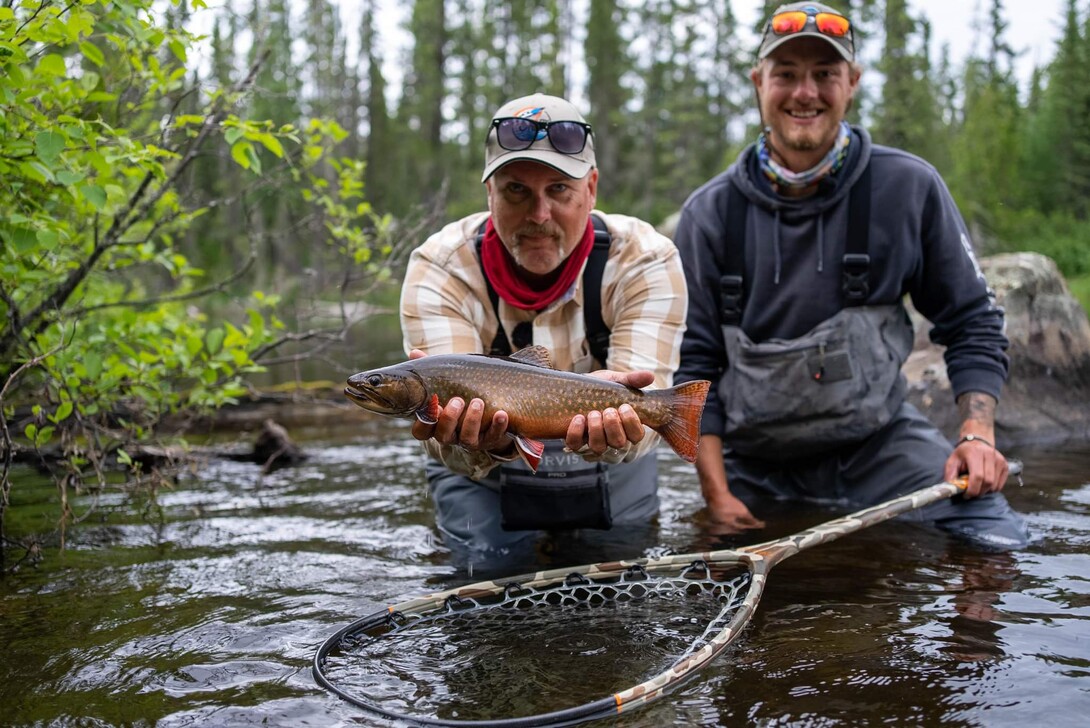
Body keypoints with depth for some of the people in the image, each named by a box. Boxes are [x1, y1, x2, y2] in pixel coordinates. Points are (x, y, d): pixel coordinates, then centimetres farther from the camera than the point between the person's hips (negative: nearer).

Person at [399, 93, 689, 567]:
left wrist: (614, 430, -57)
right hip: (486, 483, -1)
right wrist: (482, 443, -58)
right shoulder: (439, 267, -24)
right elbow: (446, 421, -34)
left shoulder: (645, 259, -22)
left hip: (612, 479, 1)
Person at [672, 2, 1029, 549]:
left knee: (996, 540, -18)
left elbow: (971, 320, 4)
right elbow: (692, 363, -3)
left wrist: (977, 433, -10)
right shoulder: (710, 213, -5)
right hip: (755, 460, 1)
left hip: (880, 439, 0)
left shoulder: (910, 188, -5)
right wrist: (717, 494, -10)